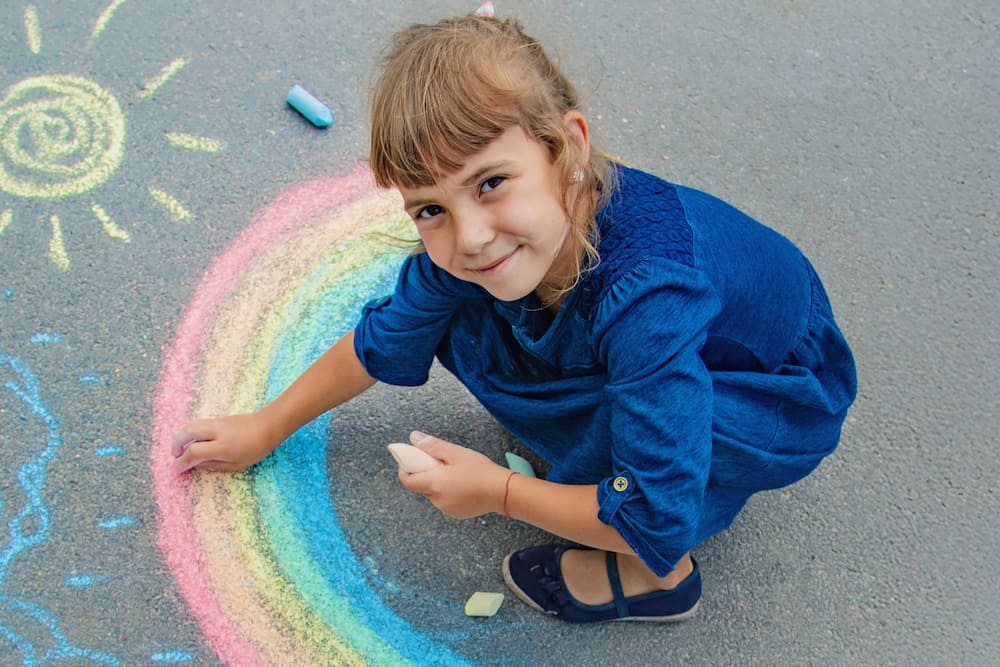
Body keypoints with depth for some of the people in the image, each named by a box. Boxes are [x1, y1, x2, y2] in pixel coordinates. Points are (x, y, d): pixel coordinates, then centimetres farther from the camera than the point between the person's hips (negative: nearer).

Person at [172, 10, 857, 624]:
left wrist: (496, 492, -24)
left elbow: (656, 522, -35)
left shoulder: (646, 295, -43)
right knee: (462, 326, -6)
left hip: (788, 402, -6)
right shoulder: (462, 245, -21)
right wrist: (265, 429, 8)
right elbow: (378, 343, -1)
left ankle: (656, 577, -4)